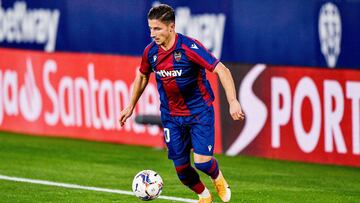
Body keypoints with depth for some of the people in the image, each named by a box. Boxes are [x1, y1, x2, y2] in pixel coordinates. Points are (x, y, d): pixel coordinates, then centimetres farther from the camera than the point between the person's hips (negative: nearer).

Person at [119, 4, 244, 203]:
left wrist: (233, 101, -34)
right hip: (171, 117, 4)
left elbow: (222, 70, -23)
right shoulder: (150, 51, -4)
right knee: (181, 167, 2)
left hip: (199, 112, -4)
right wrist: (130, 106, 20)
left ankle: (218, 179, 22)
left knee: (202, 161, -15)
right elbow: (142, 77, 17)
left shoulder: (189, 47, -21)